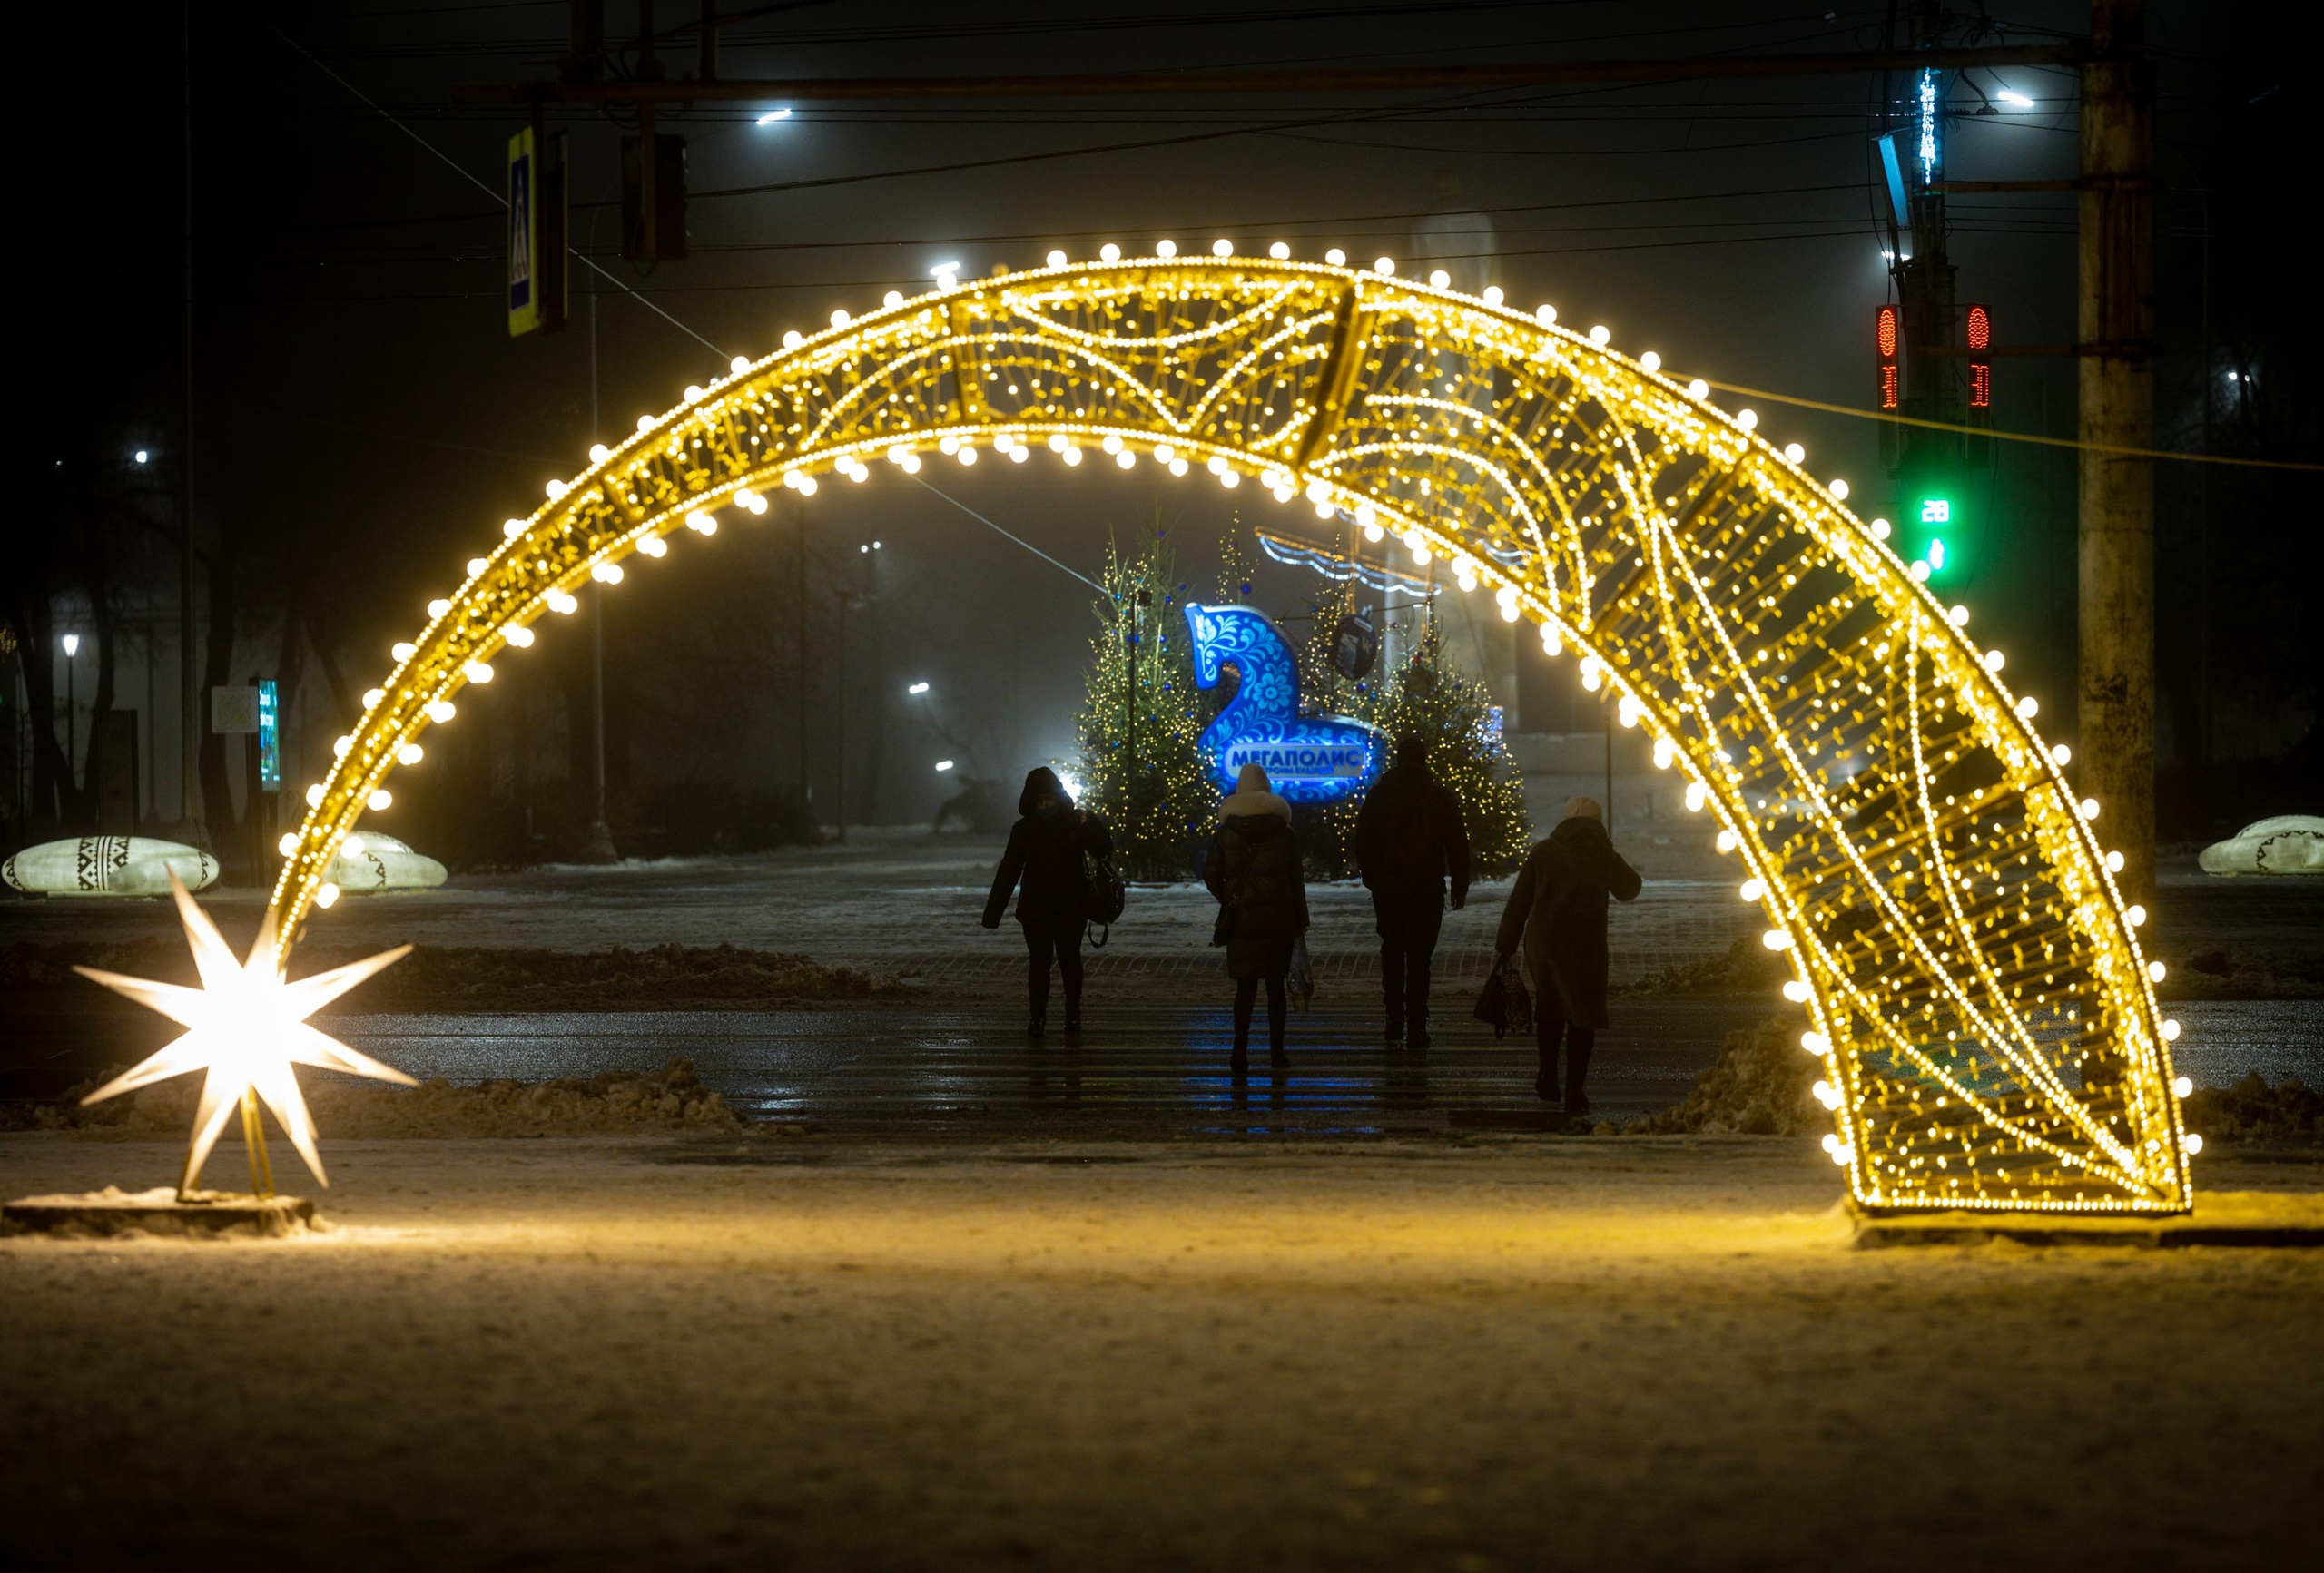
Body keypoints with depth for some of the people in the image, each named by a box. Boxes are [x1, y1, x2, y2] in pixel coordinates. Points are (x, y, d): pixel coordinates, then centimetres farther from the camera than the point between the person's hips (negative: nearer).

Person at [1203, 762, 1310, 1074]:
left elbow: (1211, 875, 0)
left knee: (1245, 986, 3)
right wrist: (1300, 920, 8)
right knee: (1275, 985, 10)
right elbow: (1296, 879, 2)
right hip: (1278, 918, 0)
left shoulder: (1224, 833, 0)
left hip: (1241, 919, 0)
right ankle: (1276, 1051, 11)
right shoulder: (1282, 832, 0)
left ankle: (1241, 1050, -11)